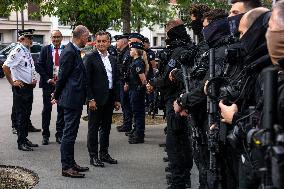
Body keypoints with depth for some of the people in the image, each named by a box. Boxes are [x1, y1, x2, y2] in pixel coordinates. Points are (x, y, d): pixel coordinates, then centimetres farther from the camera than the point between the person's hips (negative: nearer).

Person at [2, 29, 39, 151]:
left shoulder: (28, 52, 13)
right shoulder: (17, 51, -15)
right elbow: (5, 67, -24)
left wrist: (34, 79, 16)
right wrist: (12, 82, -18)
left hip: (29, 87, 9)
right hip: (20, 88, -9)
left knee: (27, 114, 14)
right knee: (21, 115, -3)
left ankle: (25, 139, 23)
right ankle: (21, 142, 3)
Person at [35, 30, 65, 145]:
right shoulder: (45, 50, 2)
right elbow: (39, 66, -1)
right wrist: (48, 79, -9)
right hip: (48, 83, 0)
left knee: (62, 110, 5)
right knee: (47, 109, 4)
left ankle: (59, 134, 15)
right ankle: (45, 135, 14)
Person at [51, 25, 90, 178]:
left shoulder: (73, 51, 13)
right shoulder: (70, 52, -17)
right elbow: (62, 76, -15)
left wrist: (57, 94, 21)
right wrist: (57, 95, -4)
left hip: (75, 99, 10)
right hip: (72, 99, -10)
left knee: (71, 133, 15)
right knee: (69, 133, -4)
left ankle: (71, 163, 24)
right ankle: (66, 167, 2)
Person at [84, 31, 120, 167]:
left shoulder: (112, 59, 13)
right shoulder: (90, 58, -7)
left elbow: (116, 80, 15)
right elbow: (87, 80, -11)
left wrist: (117, 99, 10)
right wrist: (90, 99, -16)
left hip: (109, 99, 6)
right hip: (96, 99, -6)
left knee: (106, 128, 14)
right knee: (93, 128, 1)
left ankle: (104, 153, 24)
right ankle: (93, 156, 7)